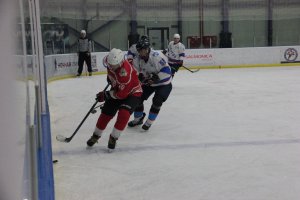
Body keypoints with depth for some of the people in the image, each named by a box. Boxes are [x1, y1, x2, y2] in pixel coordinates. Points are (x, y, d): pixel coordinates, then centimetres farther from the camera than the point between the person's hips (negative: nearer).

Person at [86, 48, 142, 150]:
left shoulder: (125, 72, -39)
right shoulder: (111, 62, -16)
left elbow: (122, 94, -32)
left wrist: (106, 95, -21)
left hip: (132, 93, -7)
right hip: (117, 90, 7)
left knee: (123, 113, -28)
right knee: (106, 114, 6)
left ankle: (113, 138, -8)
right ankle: (96, 135, 28)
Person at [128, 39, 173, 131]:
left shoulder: (157, 56, -29)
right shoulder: (138, 59, -10)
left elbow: (167, 70, -30)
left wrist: (156, 77, -36)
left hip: (163, 84, -6)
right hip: (149, 83, 6)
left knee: (157, 101, -22)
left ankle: (149, 122, -1)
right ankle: (138, 119, 25)